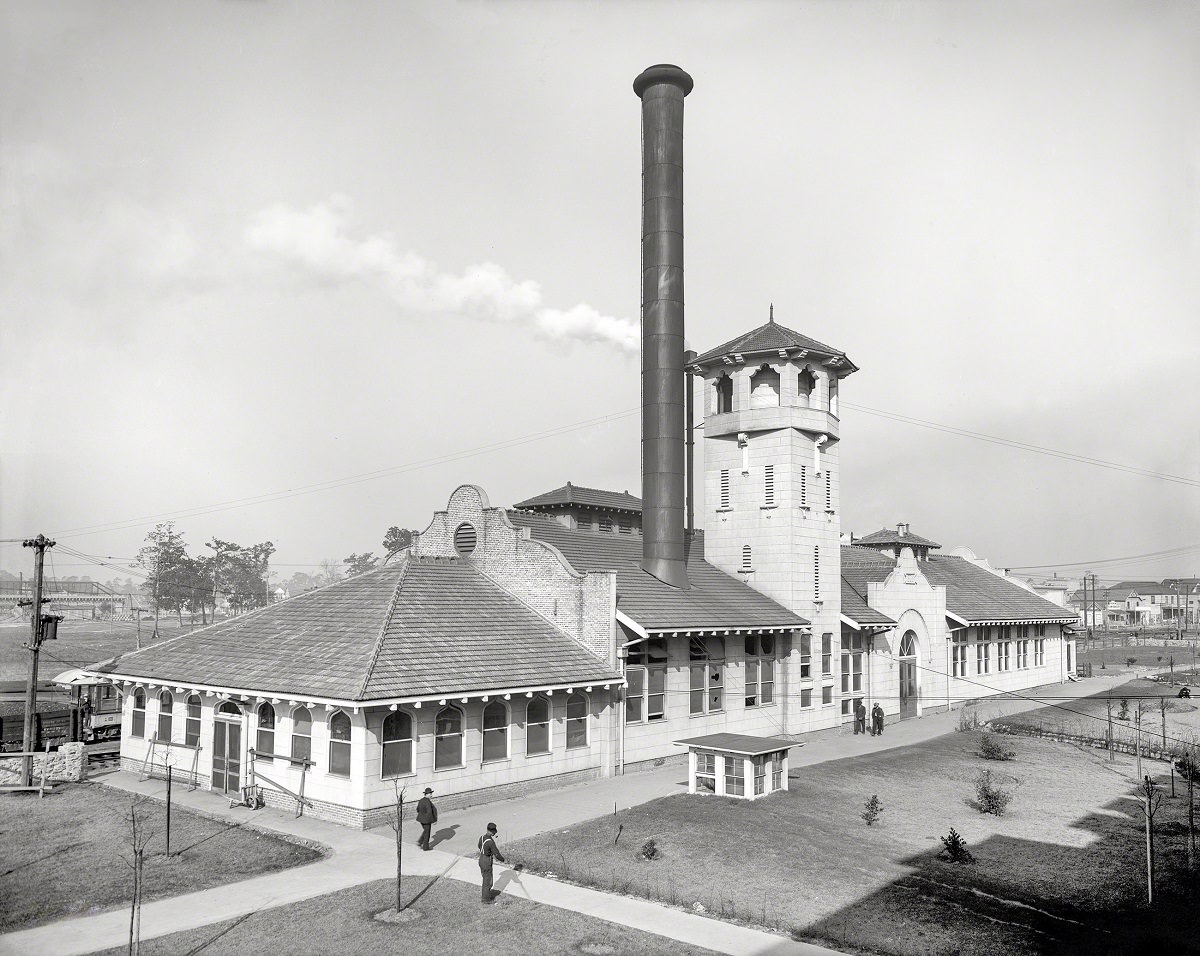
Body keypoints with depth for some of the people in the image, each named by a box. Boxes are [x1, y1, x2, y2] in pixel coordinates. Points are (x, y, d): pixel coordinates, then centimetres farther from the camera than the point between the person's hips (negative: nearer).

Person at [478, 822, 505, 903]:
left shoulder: (482, 837, -5)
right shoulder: (491, 842, -31)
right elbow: (497, 854, -24)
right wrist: (503, 859, -3)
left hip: (481, 860, 8)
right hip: (487, 864, -8)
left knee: (486, 879, 26)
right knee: (488, 882, 11)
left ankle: (487, 894, 42)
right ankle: (486, 899, 25)